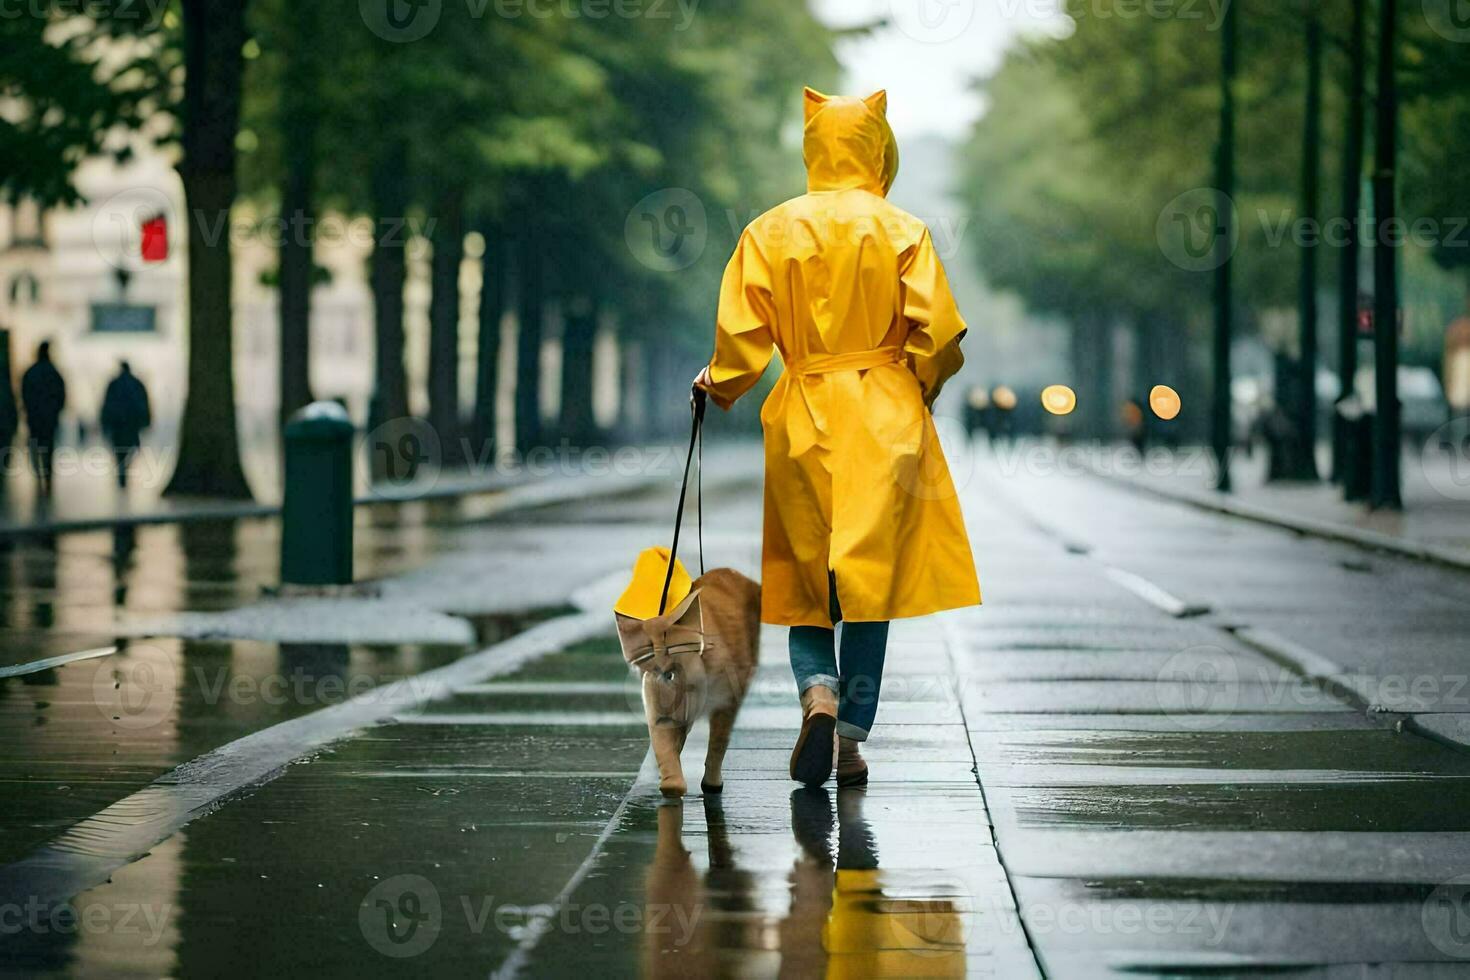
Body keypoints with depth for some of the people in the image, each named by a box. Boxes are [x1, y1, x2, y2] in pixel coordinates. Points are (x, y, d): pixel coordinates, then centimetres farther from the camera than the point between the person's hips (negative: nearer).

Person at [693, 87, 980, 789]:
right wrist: (923, 389, 14)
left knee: (804, 574, 11)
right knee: (870, 574, 2)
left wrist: (721, 386, 17)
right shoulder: (902, 231, -2)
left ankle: (818, 689, -14)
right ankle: (851, 739, 1)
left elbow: (741, 336, -3)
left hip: (802, 419, 1)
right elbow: (937, 334, -5)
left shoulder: (768, 232, 0)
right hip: (886, 417, -1)